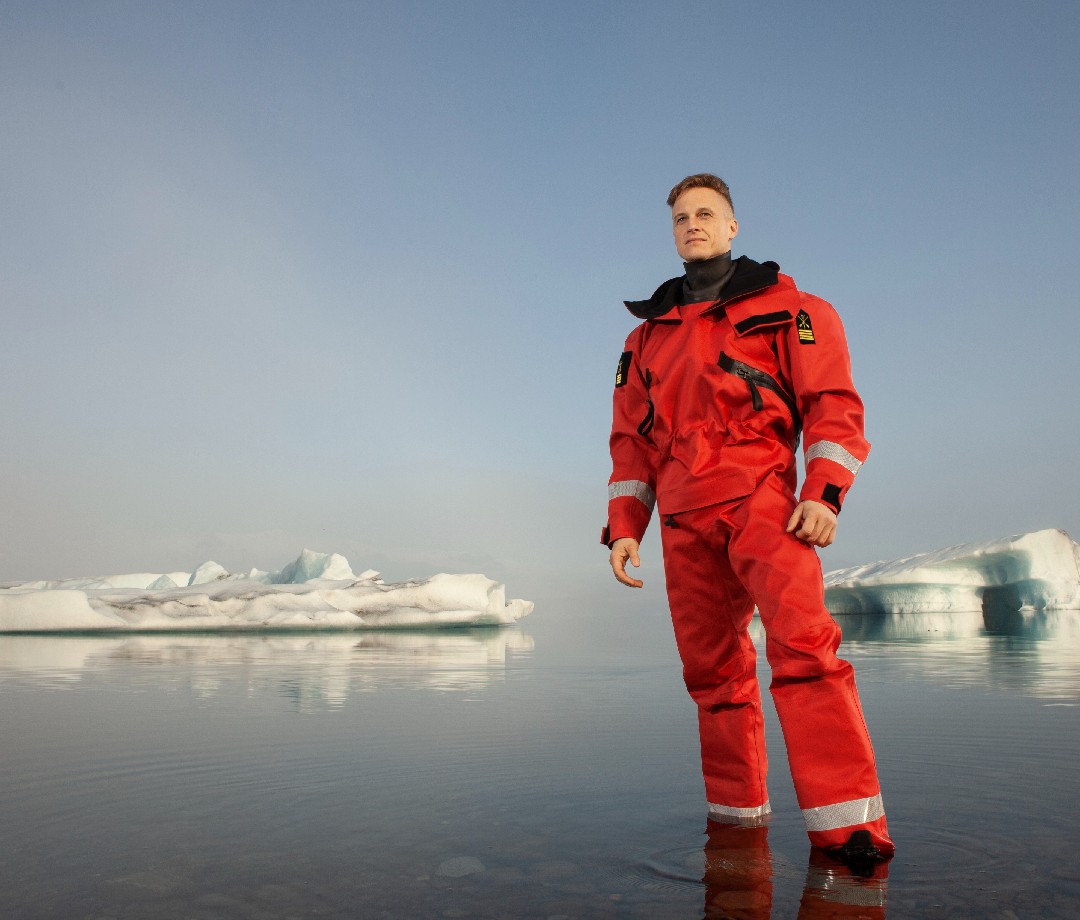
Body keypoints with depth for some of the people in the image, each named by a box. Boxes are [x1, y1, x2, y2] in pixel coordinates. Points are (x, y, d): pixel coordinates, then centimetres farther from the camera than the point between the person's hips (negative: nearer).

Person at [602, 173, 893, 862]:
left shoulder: (785, 307, 10)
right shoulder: (647, 337, 21)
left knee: (801, 638, -23)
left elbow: (833, 403, 1)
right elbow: (630, 440, 19)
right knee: (712, 669, 4)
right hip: (684, 519, 4)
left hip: (760, 496, -4)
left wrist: (823, 492, -14)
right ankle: (737, 814, 15)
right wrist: (623, 526, 9)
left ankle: (848, 824, -21)